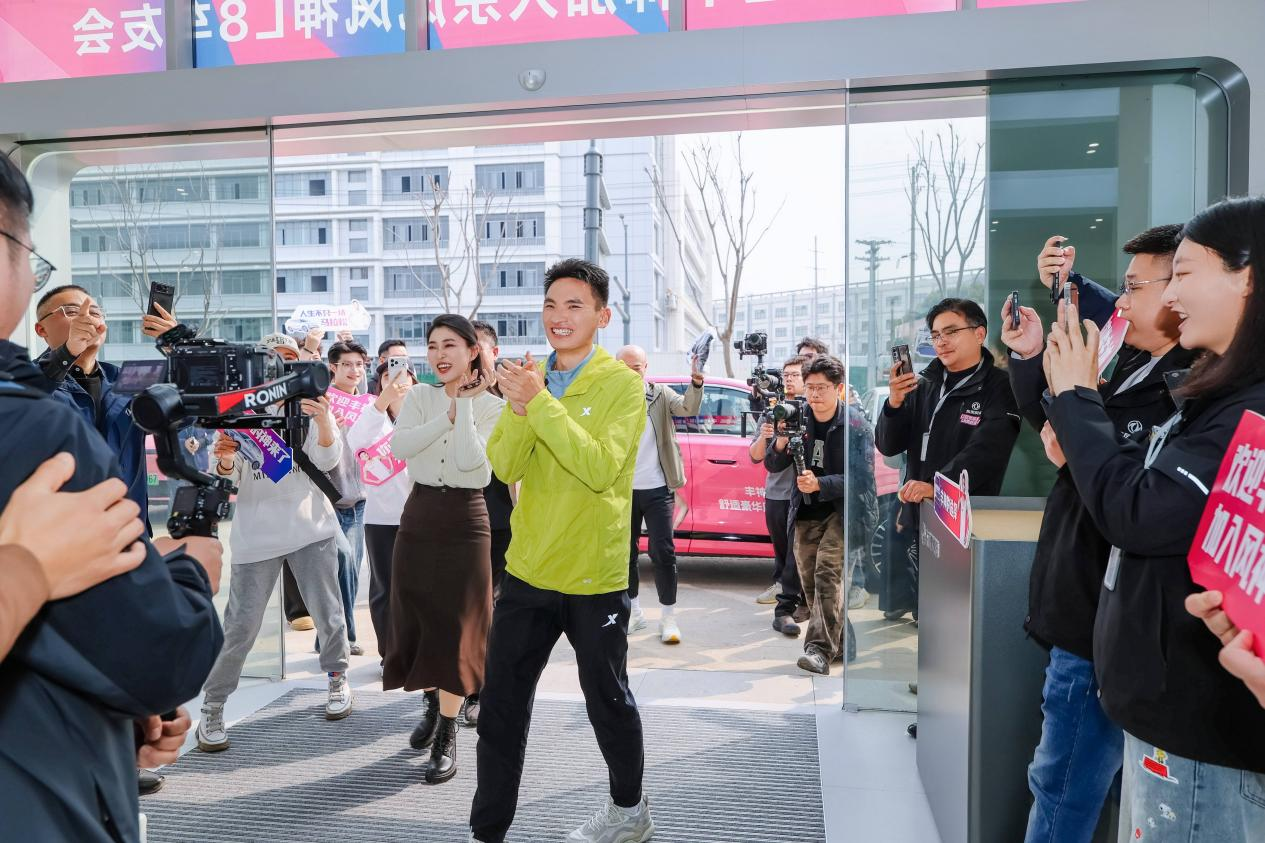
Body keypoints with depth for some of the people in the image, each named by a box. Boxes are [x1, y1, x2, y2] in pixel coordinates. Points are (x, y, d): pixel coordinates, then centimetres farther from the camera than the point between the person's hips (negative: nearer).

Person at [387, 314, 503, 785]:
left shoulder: (491, 406, -4)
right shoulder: (419, 396, 5)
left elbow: (468, 460, -19)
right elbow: (399, 447, -12)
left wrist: (464, 403, -14)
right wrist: (448, 414, -14)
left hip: (465, 522, -3)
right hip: (419, 517, 3)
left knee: (456, 627, -2)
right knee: (417, 621, 10)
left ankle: (447, 736, 9)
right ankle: (431, 702, 36)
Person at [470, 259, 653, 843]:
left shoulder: (621, 382, -9)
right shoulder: (532, 378, 7)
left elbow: (600, 468, -23)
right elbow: (504, 467, -3)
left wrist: (541, 403, -26)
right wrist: (518, 407, -20)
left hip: (594, 576, -4)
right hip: (528, 571, 4)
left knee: (607, 699, 14)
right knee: (500, 705, 8)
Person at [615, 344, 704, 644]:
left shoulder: (660, 394, -1)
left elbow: (689, 408, -18)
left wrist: (696, 381, -35)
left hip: (657, 489, -2)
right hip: (623, 490, 2)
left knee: (663, 552, -1)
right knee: (626, 552, 12)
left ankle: (668, 618, 9)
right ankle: (634, 613, 28)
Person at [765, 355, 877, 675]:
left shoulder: (855, 424, -11)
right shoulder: (798, 420, 3)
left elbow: (862, 477, -15)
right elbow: (772, 465, 5)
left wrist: (820, 485, -27)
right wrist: (780, 444, -17)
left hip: (845, 510, -6)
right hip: (807, 513, 6)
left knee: (828, 574, -21)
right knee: (810, 582, 10)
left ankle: (820, 650, -22)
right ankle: (841, 643, 26)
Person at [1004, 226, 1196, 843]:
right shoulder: (1137, 366, 6)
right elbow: (1051, 420, 18)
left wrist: (1078, 450, -19)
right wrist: (1030, 355, 4)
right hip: (1086, 612, 10)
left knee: (1061, 784, 4)